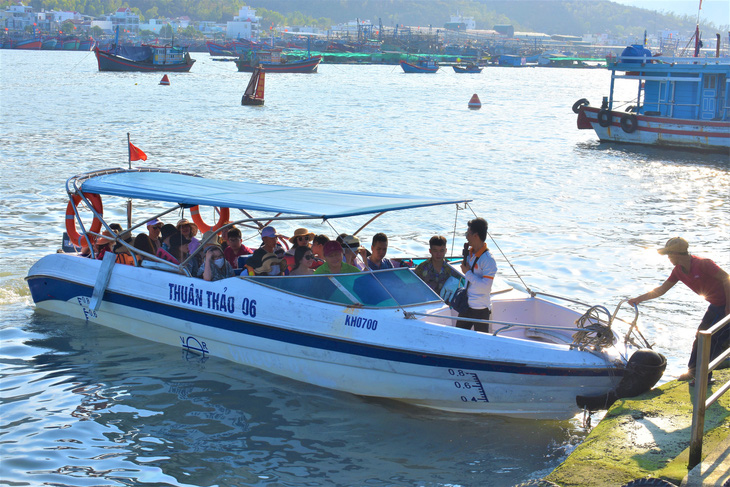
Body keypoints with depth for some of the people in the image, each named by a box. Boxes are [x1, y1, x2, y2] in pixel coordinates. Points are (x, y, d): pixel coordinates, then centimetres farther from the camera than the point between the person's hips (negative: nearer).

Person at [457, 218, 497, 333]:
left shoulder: (488, 260, -19)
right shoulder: (469, 253, 6)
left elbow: (485, 287, -27)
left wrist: (468, 273, -20)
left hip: (481, 309, -8)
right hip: (466, 305, 8)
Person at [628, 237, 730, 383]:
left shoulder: (703, 264, -26)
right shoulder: (678, 270, 0)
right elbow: (662, 289, 7)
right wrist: (639, 299, 1)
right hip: (715, 305, 8)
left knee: (714, 340, -7)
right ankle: (693, 370, 26)